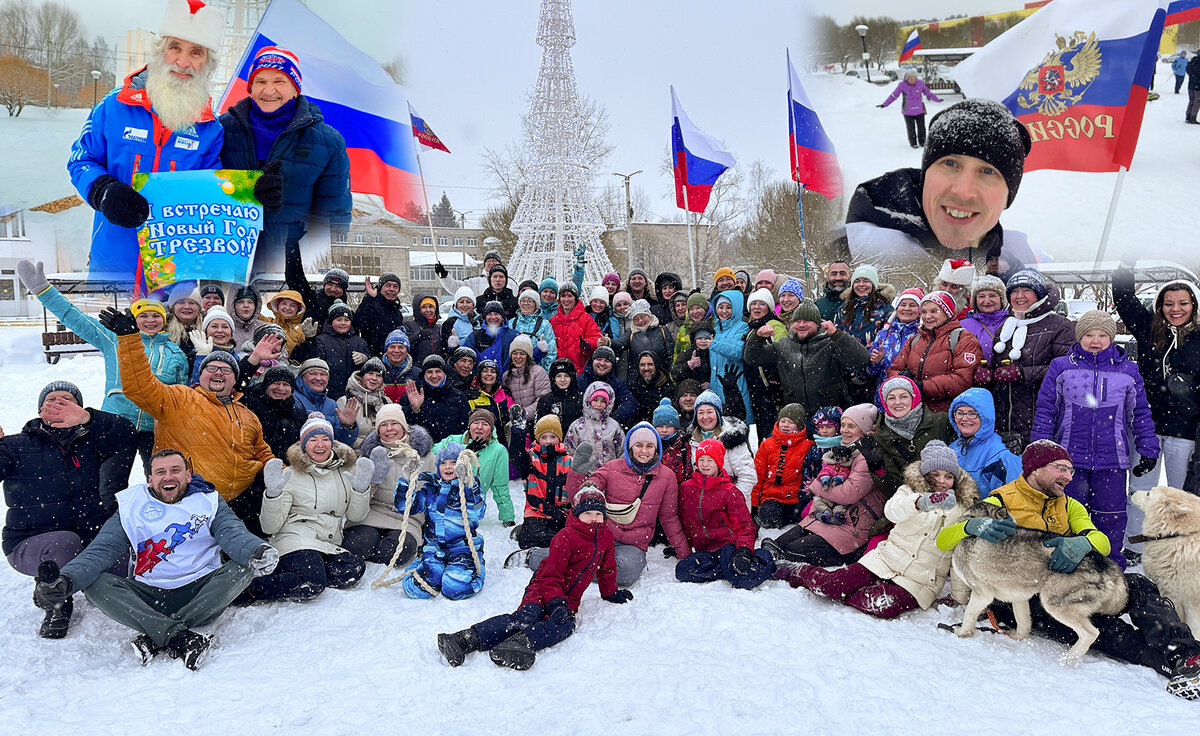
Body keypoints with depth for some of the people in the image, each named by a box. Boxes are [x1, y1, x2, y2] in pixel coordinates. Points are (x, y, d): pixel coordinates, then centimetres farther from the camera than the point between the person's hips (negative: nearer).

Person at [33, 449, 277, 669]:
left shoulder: (208, 501, 8)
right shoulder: (131, 507, 11)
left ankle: (155, 637, -30)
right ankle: (180, 637, -35)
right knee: (95, 583, -21)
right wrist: (65, 580, -21)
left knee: (243, 567, -26)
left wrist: (257, 551, -34)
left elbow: (234, 534, -9)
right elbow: (100, 551, 1)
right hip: (149, 598, 1)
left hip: (201, 592, -1)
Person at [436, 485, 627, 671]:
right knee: (524, 618, -32)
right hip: (542, 589, -4)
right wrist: (555, 603, -26)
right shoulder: (565, 537, -10)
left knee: (566, 625, -31)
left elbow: (606, 569, 28)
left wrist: (612, 593, 36)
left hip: (568, 599, 4)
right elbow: (552, 575, -12)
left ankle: (521, 641, -55)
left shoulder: (606, 536, 9)